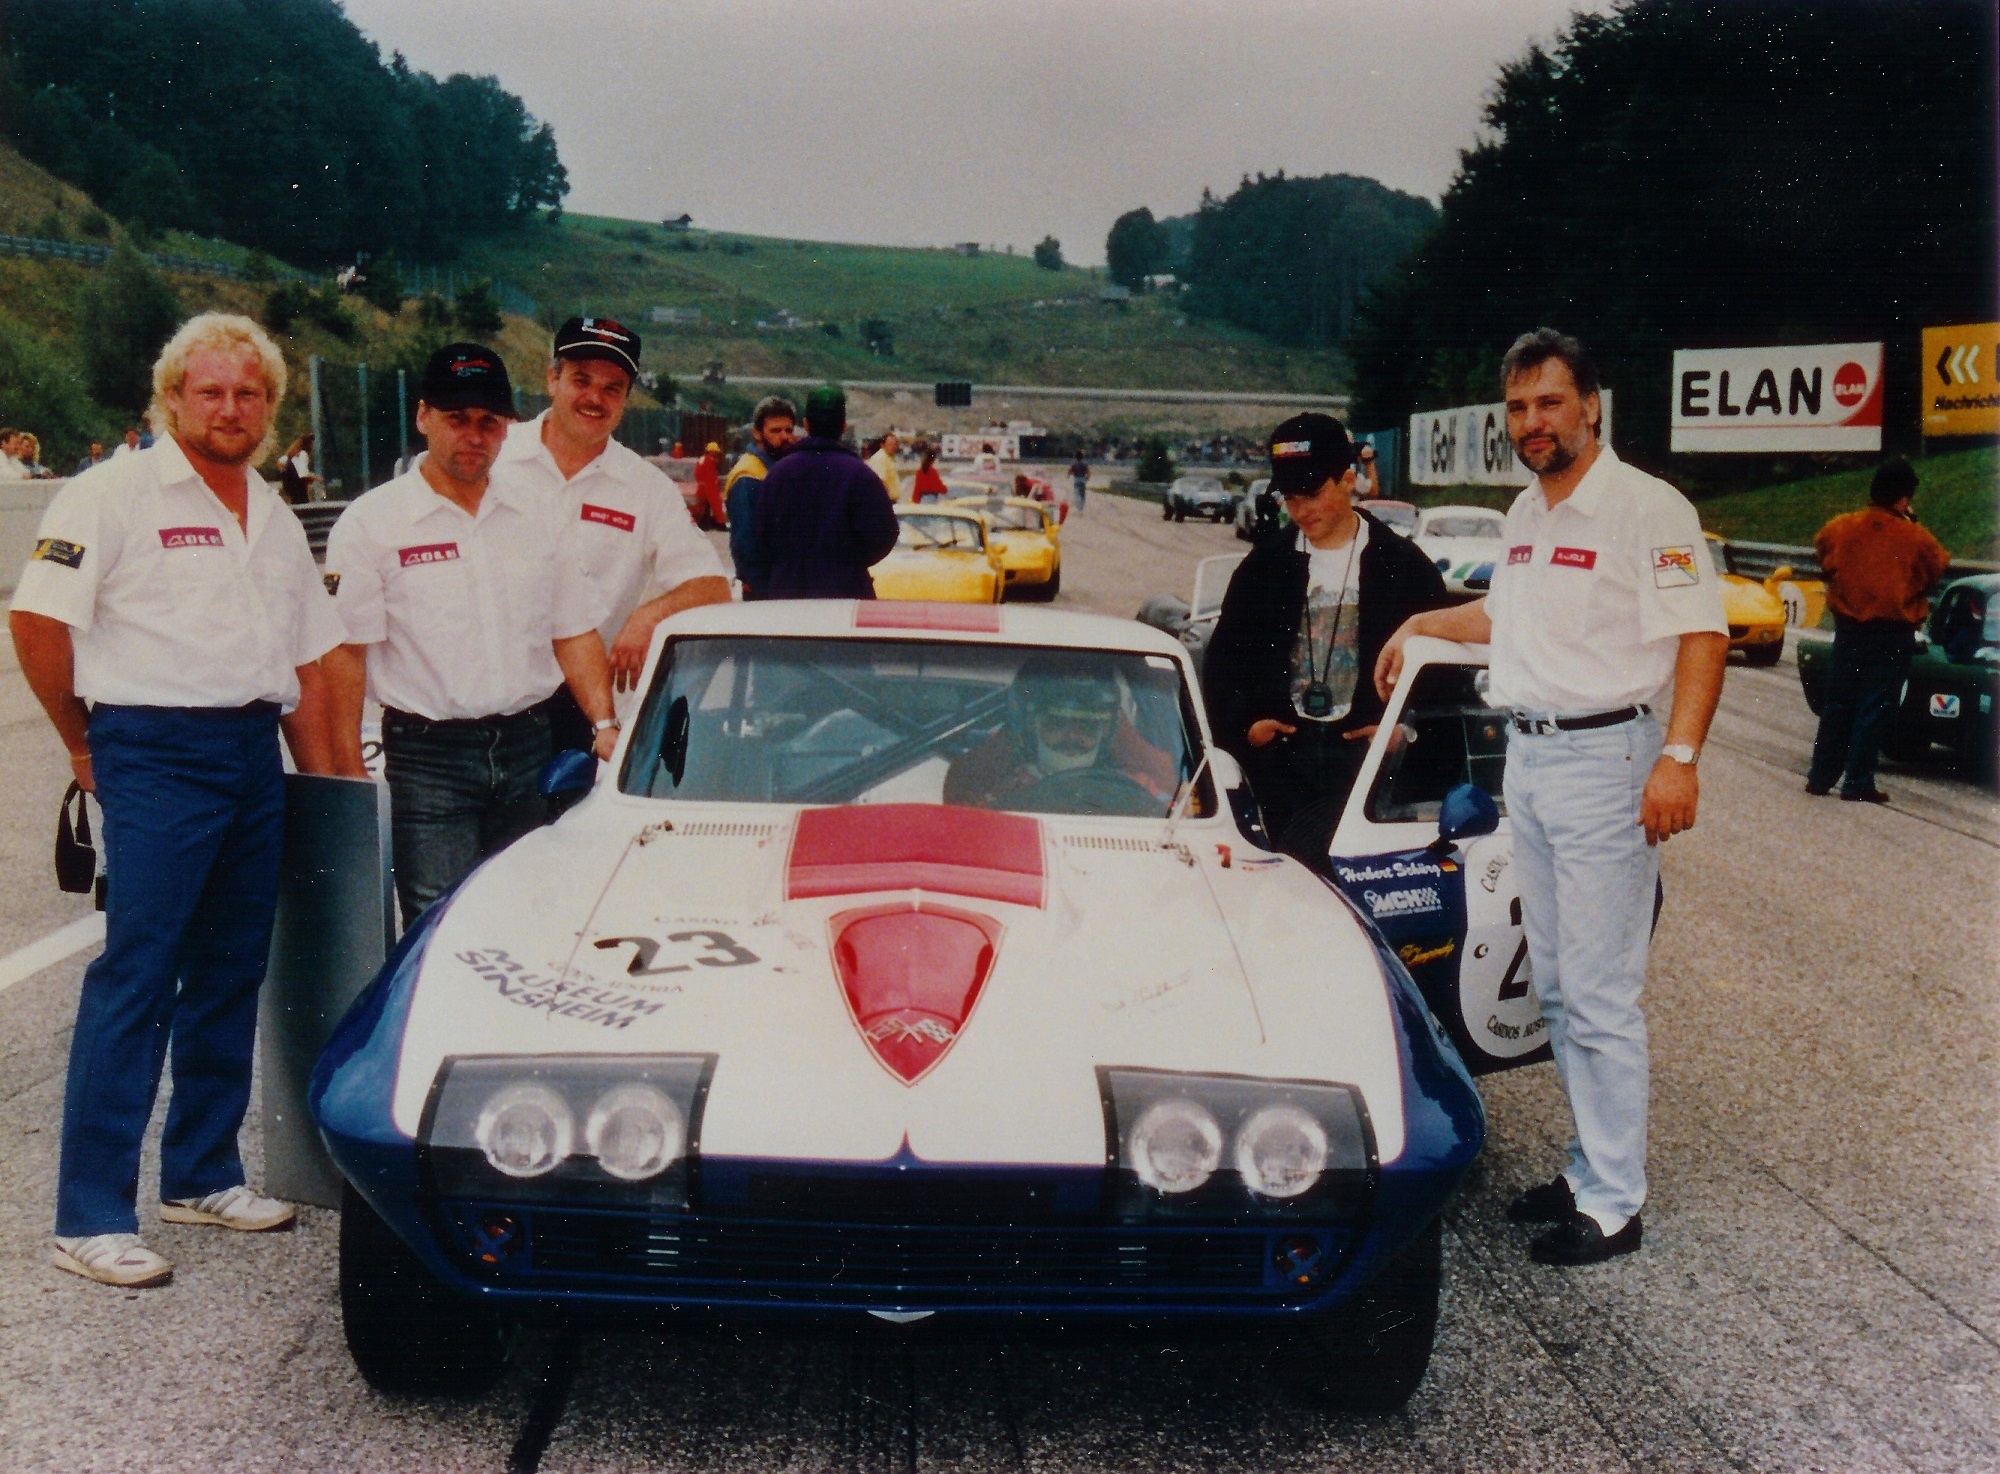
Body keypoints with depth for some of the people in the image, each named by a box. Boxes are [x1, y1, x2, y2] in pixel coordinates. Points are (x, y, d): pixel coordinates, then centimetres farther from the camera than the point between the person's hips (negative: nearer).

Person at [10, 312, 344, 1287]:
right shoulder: (115, 494, -4)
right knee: (135, 980, -8)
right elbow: (36, 617, -11)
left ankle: (201, 1177, 24)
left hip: (254, 756, 7)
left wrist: (323, 786, 15)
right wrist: (83, 743, -3)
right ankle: (91, 1217, -2)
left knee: (231, 978, 12)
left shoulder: (275, 520, 17)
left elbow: (308, 658, 19)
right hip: (156, 756, -7)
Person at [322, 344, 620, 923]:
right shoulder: (370, 522, 0)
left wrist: (604, 724, -1)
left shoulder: (541, 516, 11)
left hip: (529, 748, 4)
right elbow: (345, 651, -3)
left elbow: (576, 633, 13)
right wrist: (349, 770, -9)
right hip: (426, 754, -3)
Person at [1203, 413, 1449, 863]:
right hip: (1279, 753, 3)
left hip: (1361, 749, -3)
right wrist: (1243, 725, 1)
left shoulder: (1403, 565, 5)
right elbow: (1222, 661, 16)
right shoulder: (1265, 565, 12)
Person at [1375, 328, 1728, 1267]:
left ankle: (1613, 1205, 3)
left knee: (1600, 996, -5)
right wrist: (1420, 625, 31)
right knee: (1556, 987, 13)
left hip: (1606, 759, -8)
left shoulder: (1646, 509, -11)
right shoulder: (1525, 514, 15)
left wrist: (1679, 755, -26)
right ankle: (1589, 1166, 24)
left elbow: (1702, 636, -17)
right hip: (1528, 758, 9)